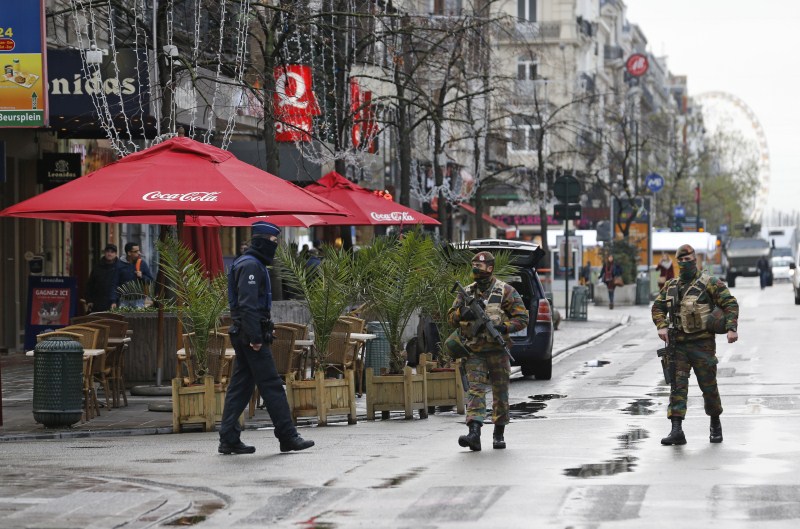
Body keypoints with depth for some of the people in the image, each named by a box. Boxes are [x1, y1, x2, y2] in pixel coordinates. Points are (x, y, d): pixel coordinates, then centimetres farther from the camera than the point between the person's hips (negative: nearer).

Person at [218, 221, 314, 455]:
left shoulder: (253, 264, 20)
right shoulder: (251, 266, -13)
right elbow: (247, 304, -22)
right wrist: (255, 337, -23)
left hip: (243, 335, 11)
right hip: (252, 334, -11)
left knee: (240, 387, 8)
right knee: (272, 385, -7)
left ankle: (228, 439, 7)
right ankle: (288, 437, -4)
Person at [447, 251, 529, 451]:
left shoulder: (505, 291, -1)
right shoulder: (467, 292, 11)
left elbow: (522, 318, -2)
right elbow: (451, 317, 11)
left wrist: (503, 327, -19)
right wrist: (463, 314, -12)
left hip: (497, 350, -2)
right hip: (475, 352, 2)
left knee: (500, 393, 6)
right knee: (475, 390, -11)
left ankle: (499, 434, 20)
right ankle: (474, 433, -23)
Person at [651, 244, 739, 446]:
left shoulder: (709, 283, -3)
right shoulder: (671, 285, 12)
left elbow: (730, 304, -5)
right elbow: (658, 307, 20)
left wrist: (731, 328, -18)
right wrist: (662, 326, 1)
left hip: (702, 344, -4)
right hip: (678, 344, 4)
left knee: (708, 386, 4)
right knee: (677, 386, -8)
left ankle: (715, 424, 27)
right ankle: (676, 431, -15)